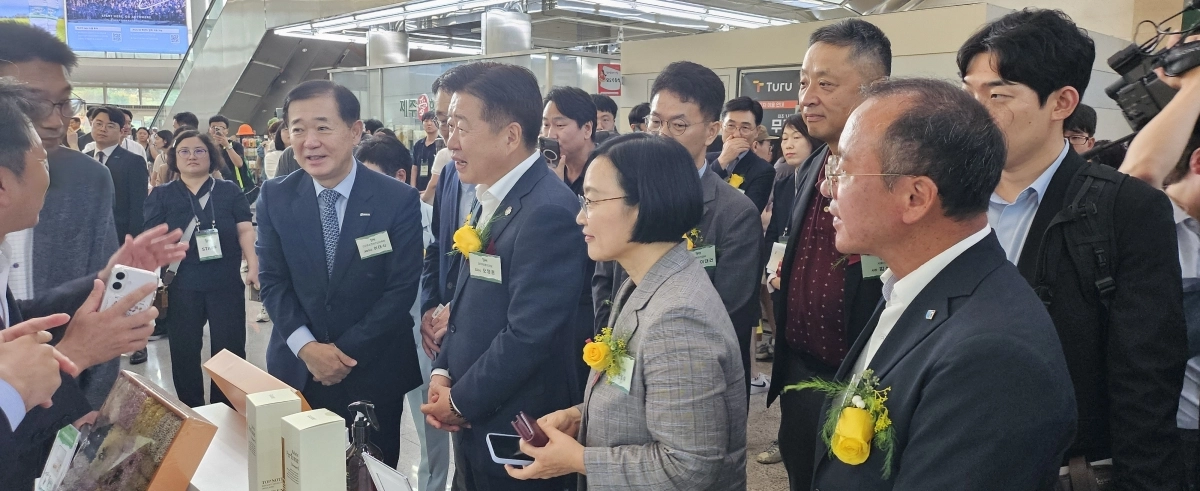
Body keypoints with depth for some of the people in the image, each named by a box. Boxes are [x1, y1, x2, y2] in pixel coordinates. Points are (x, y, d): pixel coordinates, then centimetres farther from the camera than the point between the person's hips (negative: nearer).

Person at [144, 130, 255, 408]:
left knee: (229, 350, 2)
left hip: (226, 284, -1)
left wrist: (254, 267, -14)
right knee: (184, 351, 8)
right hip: (181, 286, 1)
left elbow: (245, 229, -1)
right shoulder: (161, 195, 8)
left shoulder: (229, 191, 6)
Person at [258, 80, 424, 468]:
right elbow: (271, 280, -1)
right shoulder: (275, 197, -2)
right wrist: (306, 346, -14)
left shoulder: (399, 200, -11)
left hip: (374, 373, -2)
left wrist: (346, 350, -13)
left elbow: (402, 288, -11)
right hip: (297, 368, 2)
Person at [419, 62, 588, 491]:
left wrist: (462, 401, -13)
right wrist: (442, 371, 1)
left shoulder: (549, 212, -24)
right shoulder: (489, 196, 6)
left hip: (516, 438, -8)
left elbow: (528, 335, -25)